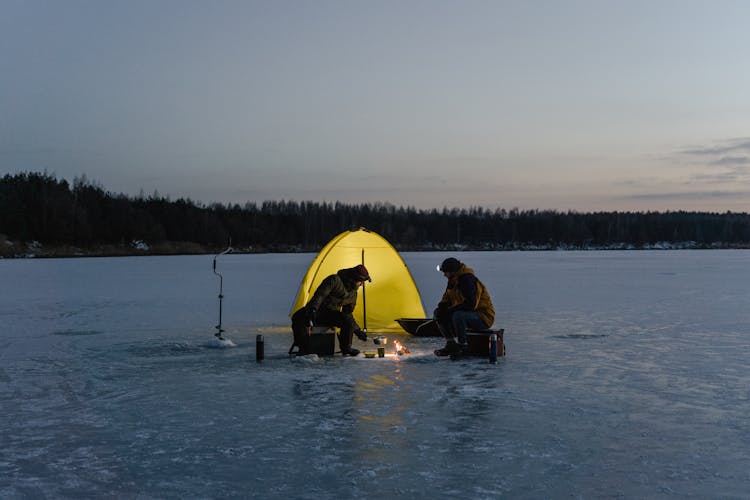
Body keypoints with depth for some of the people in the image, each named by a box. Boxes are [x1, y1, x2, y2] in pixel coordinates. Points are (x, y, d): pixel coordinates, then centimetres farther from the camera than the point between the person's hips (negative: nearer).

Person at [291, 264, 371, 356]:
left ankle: (346, 348, -10)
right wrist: (313, 310, -40)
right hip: (316, 311, -5)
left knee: (348, 320, -29)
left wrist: (357, 330, 11)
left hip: (331, 314, 5)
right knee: (298, 318, -37)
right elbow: (319, 295, -26)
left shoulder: (353, 293, 7)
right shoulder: (334, 280, -16)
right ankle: (304, 349, -27)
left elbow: (348, 314, 16)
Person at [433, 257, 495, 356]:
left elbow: (470, 304, -32)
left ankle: (462, 346, -23)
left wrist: (450, 310, -25)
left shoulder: (468, 280, -22)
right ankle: (452, 344, -1)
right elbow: (446, 299, 17)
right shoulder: (453, 281, 8)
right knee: (439, 315, 1)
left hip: (483, 318, -10)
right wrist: (440, 309, -6)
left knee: (458, 315, -38)